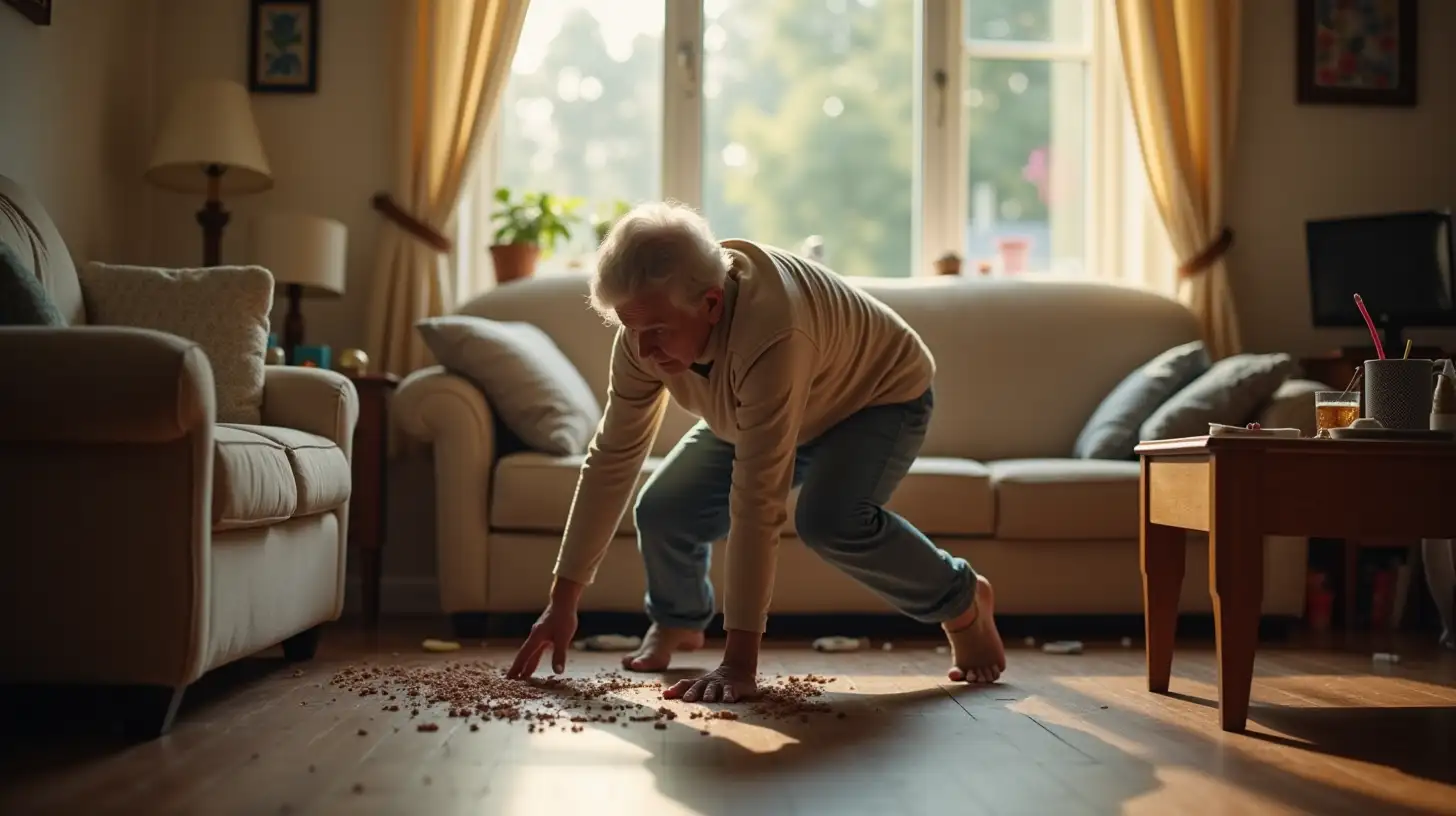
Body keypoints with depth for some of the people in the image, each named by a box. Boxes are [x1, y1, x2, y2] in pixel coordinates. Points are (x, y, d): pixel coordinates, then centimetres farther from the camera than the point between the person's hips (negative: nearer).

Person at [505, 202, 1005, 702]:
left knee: (830, 521, -34)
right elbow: (612, 458, -16)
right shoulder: (647, 329, -24)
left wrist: (739, 661, -42)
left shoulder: (770, 337, -45)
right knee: (661, 512, -10)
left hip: (880, 397, -6)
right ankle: (677, 623, 25)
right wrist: (563, 601, -15)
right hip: (766, 411, 6)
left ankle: (962, 603, -3)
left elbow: (758, 504, -44)